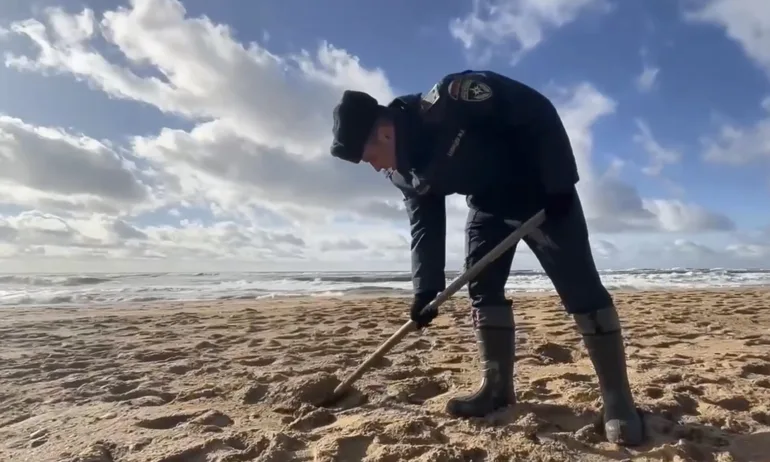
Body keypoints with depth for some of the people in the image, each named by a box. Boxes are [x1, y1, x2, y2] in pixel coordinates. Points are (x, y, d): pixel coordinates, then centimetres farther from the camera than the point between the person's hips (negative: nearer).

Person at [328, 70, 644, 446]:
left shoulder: (448, 101, -31)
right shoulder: (404, 173, -6)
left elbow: (538, 112, -25)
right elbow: (425, 224, -1)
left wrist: (560, 184, -25)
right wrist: (426, 288, -9)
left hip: (545, 193, -7)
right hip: (488, 205, 7)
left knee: (580, 288, -8)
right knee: (481, 289, 1)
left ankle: (618, 400, -1)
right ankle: (497, 387, 13)